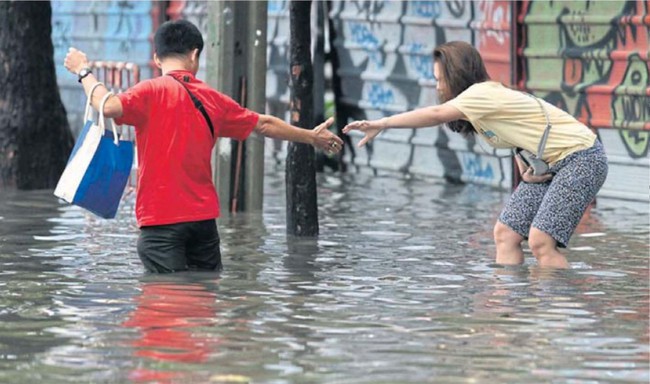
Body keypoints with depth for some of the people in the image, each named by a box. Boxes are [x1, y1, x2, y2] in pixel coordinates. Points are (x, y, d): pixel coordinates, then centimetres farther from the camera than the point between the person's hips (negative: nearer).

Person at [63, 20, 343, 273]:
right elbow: (264, 125, 21)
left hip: (162, 221, -5)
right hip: (204, 218, 5)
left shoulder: (153, 92, -7)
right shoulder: (212, 99, 10)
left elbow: (109, 107, -25)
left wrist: (84, 72, -7)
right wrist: (311, 137, 36)